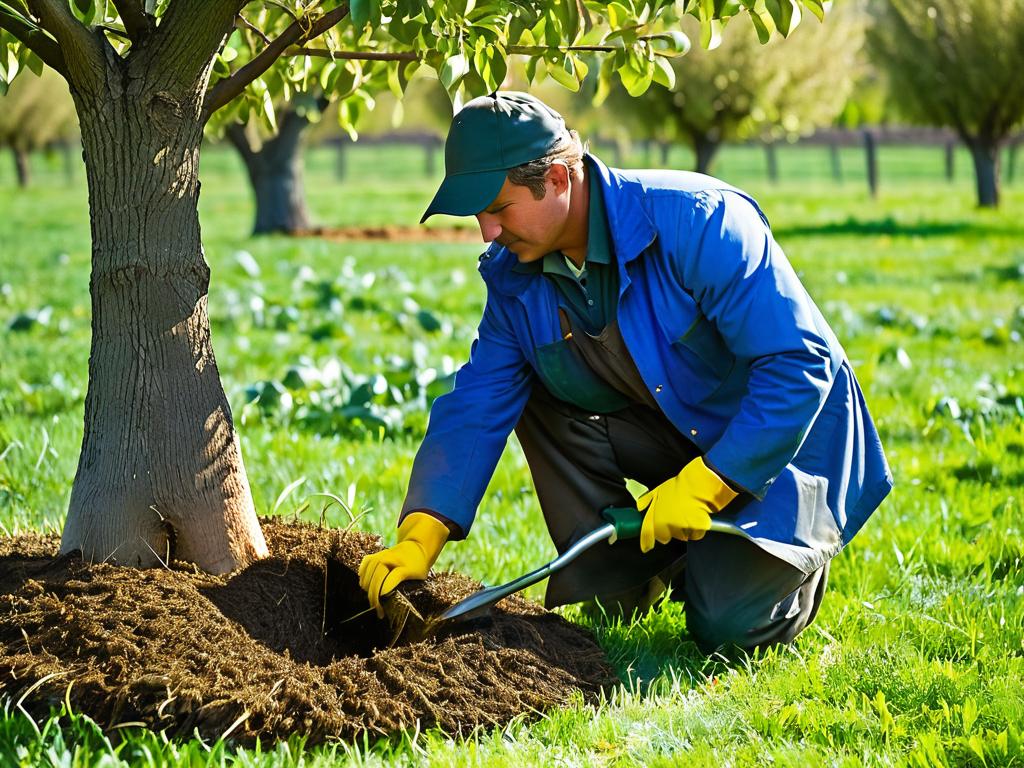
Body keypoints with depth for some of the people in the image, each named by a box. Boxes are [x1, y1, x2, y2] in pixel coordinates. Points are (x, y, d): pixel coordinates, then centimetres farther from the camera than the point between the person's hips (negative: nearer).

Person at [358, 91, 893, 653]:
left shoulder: (698, 223, -29)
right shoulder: (516, 277, -8)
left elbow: (800, 364, -30)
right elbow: (475, 409, -7)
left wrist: (703, 485, -32)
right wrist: (419, 539, -21)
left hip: (783, 442, -6)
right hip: (673, 437, 6)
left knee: (728, 624, -23)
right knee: (534, 393, -11)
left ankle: (797, 554, 13)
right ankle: (619, 584, 0)